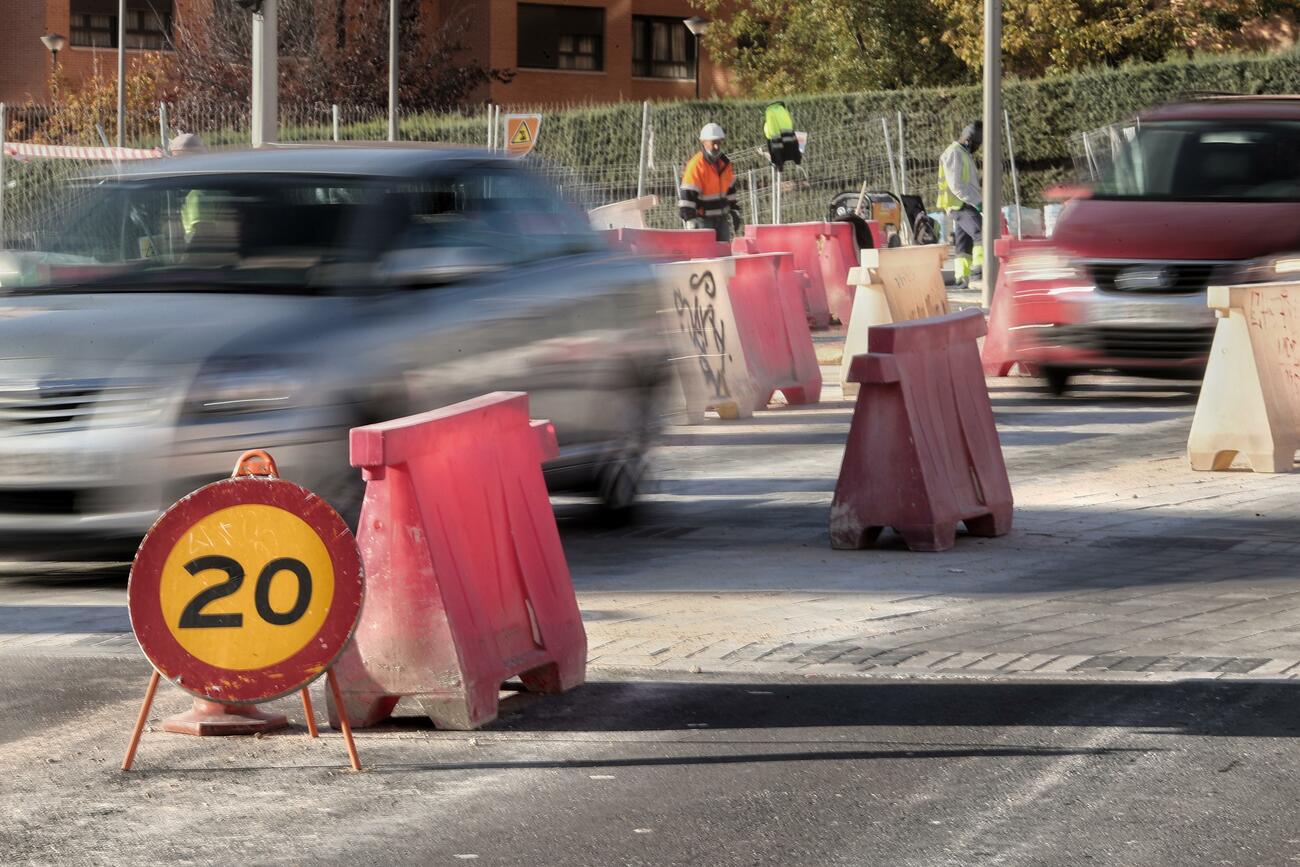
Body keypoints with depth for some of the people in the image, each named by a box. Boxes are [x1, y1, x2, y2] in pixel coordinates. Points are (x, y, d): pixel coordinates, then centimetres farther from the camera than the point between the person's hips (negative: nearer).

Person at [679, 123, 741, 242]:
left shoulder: (724, 163, 5)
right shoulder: (696, 165, -18)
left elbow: (730, 188, 18)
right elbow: (686, 195, -21)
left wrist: (734, 212, 16)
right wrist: (690, 220, -26)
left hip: (721, 217, 7)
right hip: (703, 218, -7)